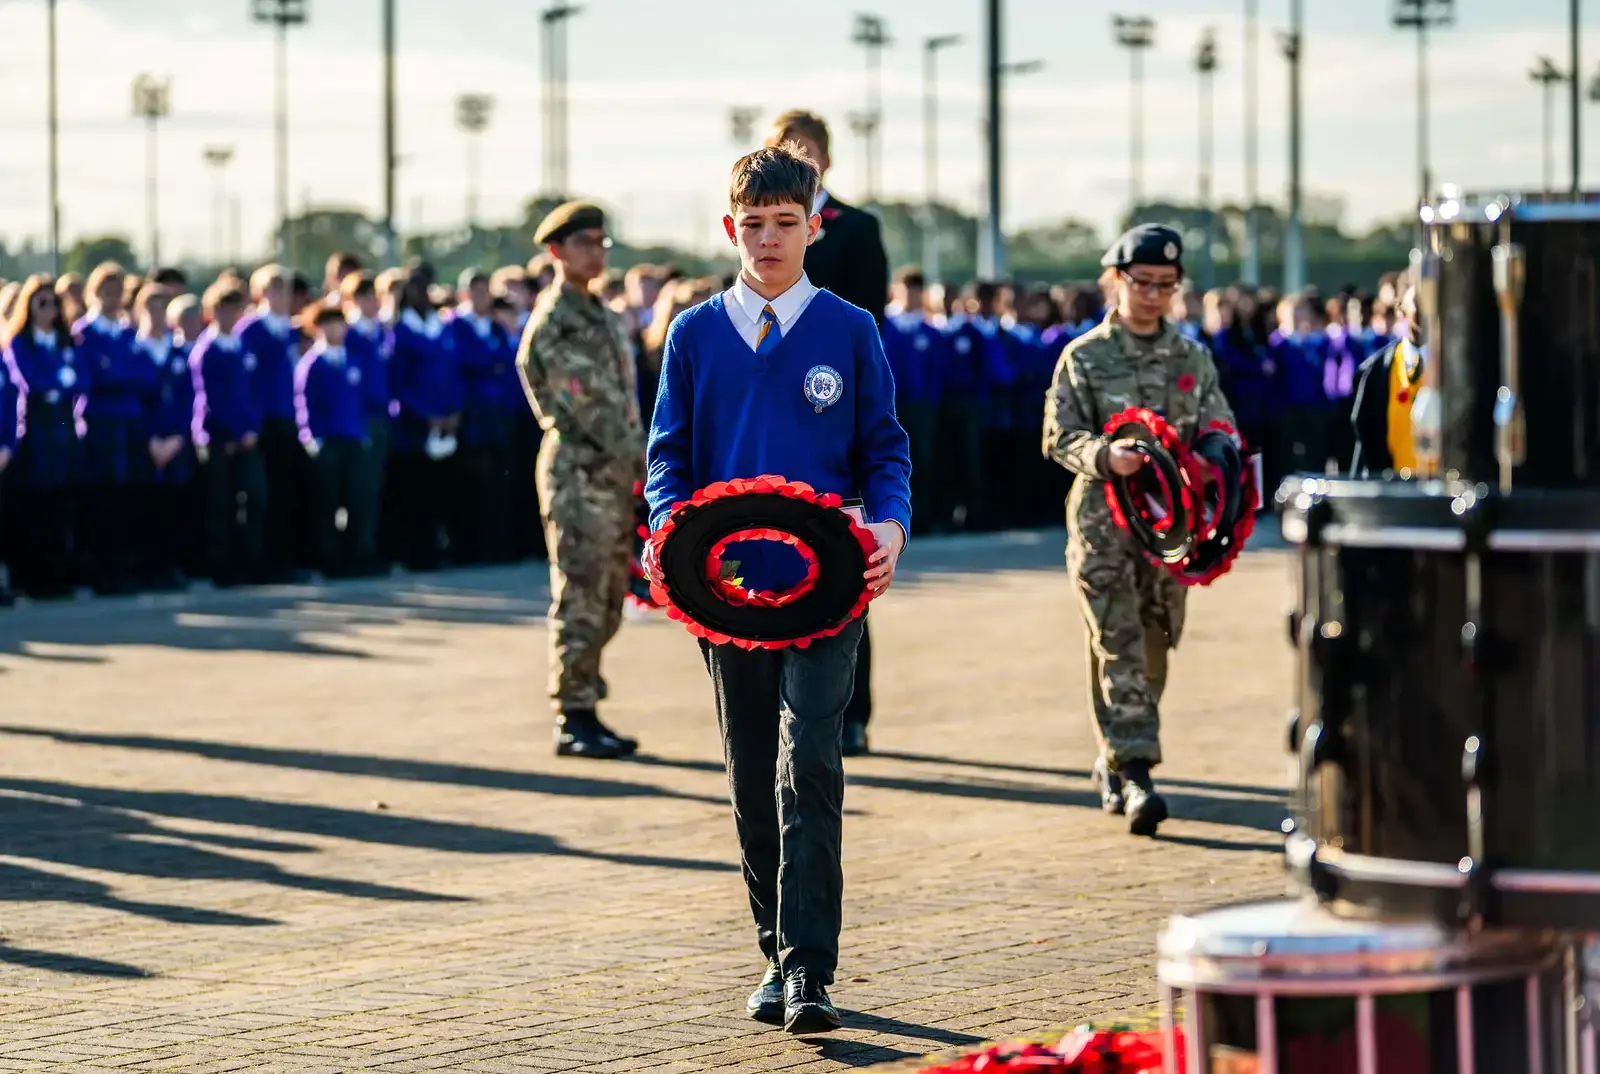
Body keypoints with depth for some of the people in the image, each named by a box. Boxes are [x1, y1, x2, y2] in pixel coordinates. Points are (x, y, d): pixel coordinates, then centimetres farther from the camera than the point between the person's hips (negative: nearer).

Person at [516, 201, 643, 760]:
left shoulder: (603, 317, 17)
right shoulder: (552, 323, -11)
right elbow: (585, 406, -17)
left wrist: (640, 463, 7)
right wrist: (644, 459, -14)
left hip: (613, 476, 9)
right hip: (578, 474, -9)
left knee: (606, 603, 10)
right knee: (580, 601, -8)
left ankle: (587, 713, 15)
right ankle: (573, 719, -5)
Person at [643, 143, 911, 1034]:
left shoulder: (849, 332, 5)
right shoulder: (696, 336, 9)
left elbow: (884, 449, 6)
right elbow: (670, 452, 10)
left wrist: (890, 522, -13)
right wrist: (671, 524, -11)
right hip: (730, 588, 3)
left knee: (810, 770, -13)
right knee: (754, 785, 9)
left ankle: (811, 974, -15)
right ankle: (779, 958, 21)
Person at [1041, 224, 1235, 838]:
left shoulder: (1194, 359, 10)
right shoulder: (1083, 357, 1)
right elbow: (1060, 438, -3)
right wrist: (1104, 456, -23)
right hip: (1102, 519, -4)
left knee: (1153, 647, 8)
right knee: (1119, 648, -11)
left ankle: (1114, 760, 26)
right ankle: (1134, 775, -17)